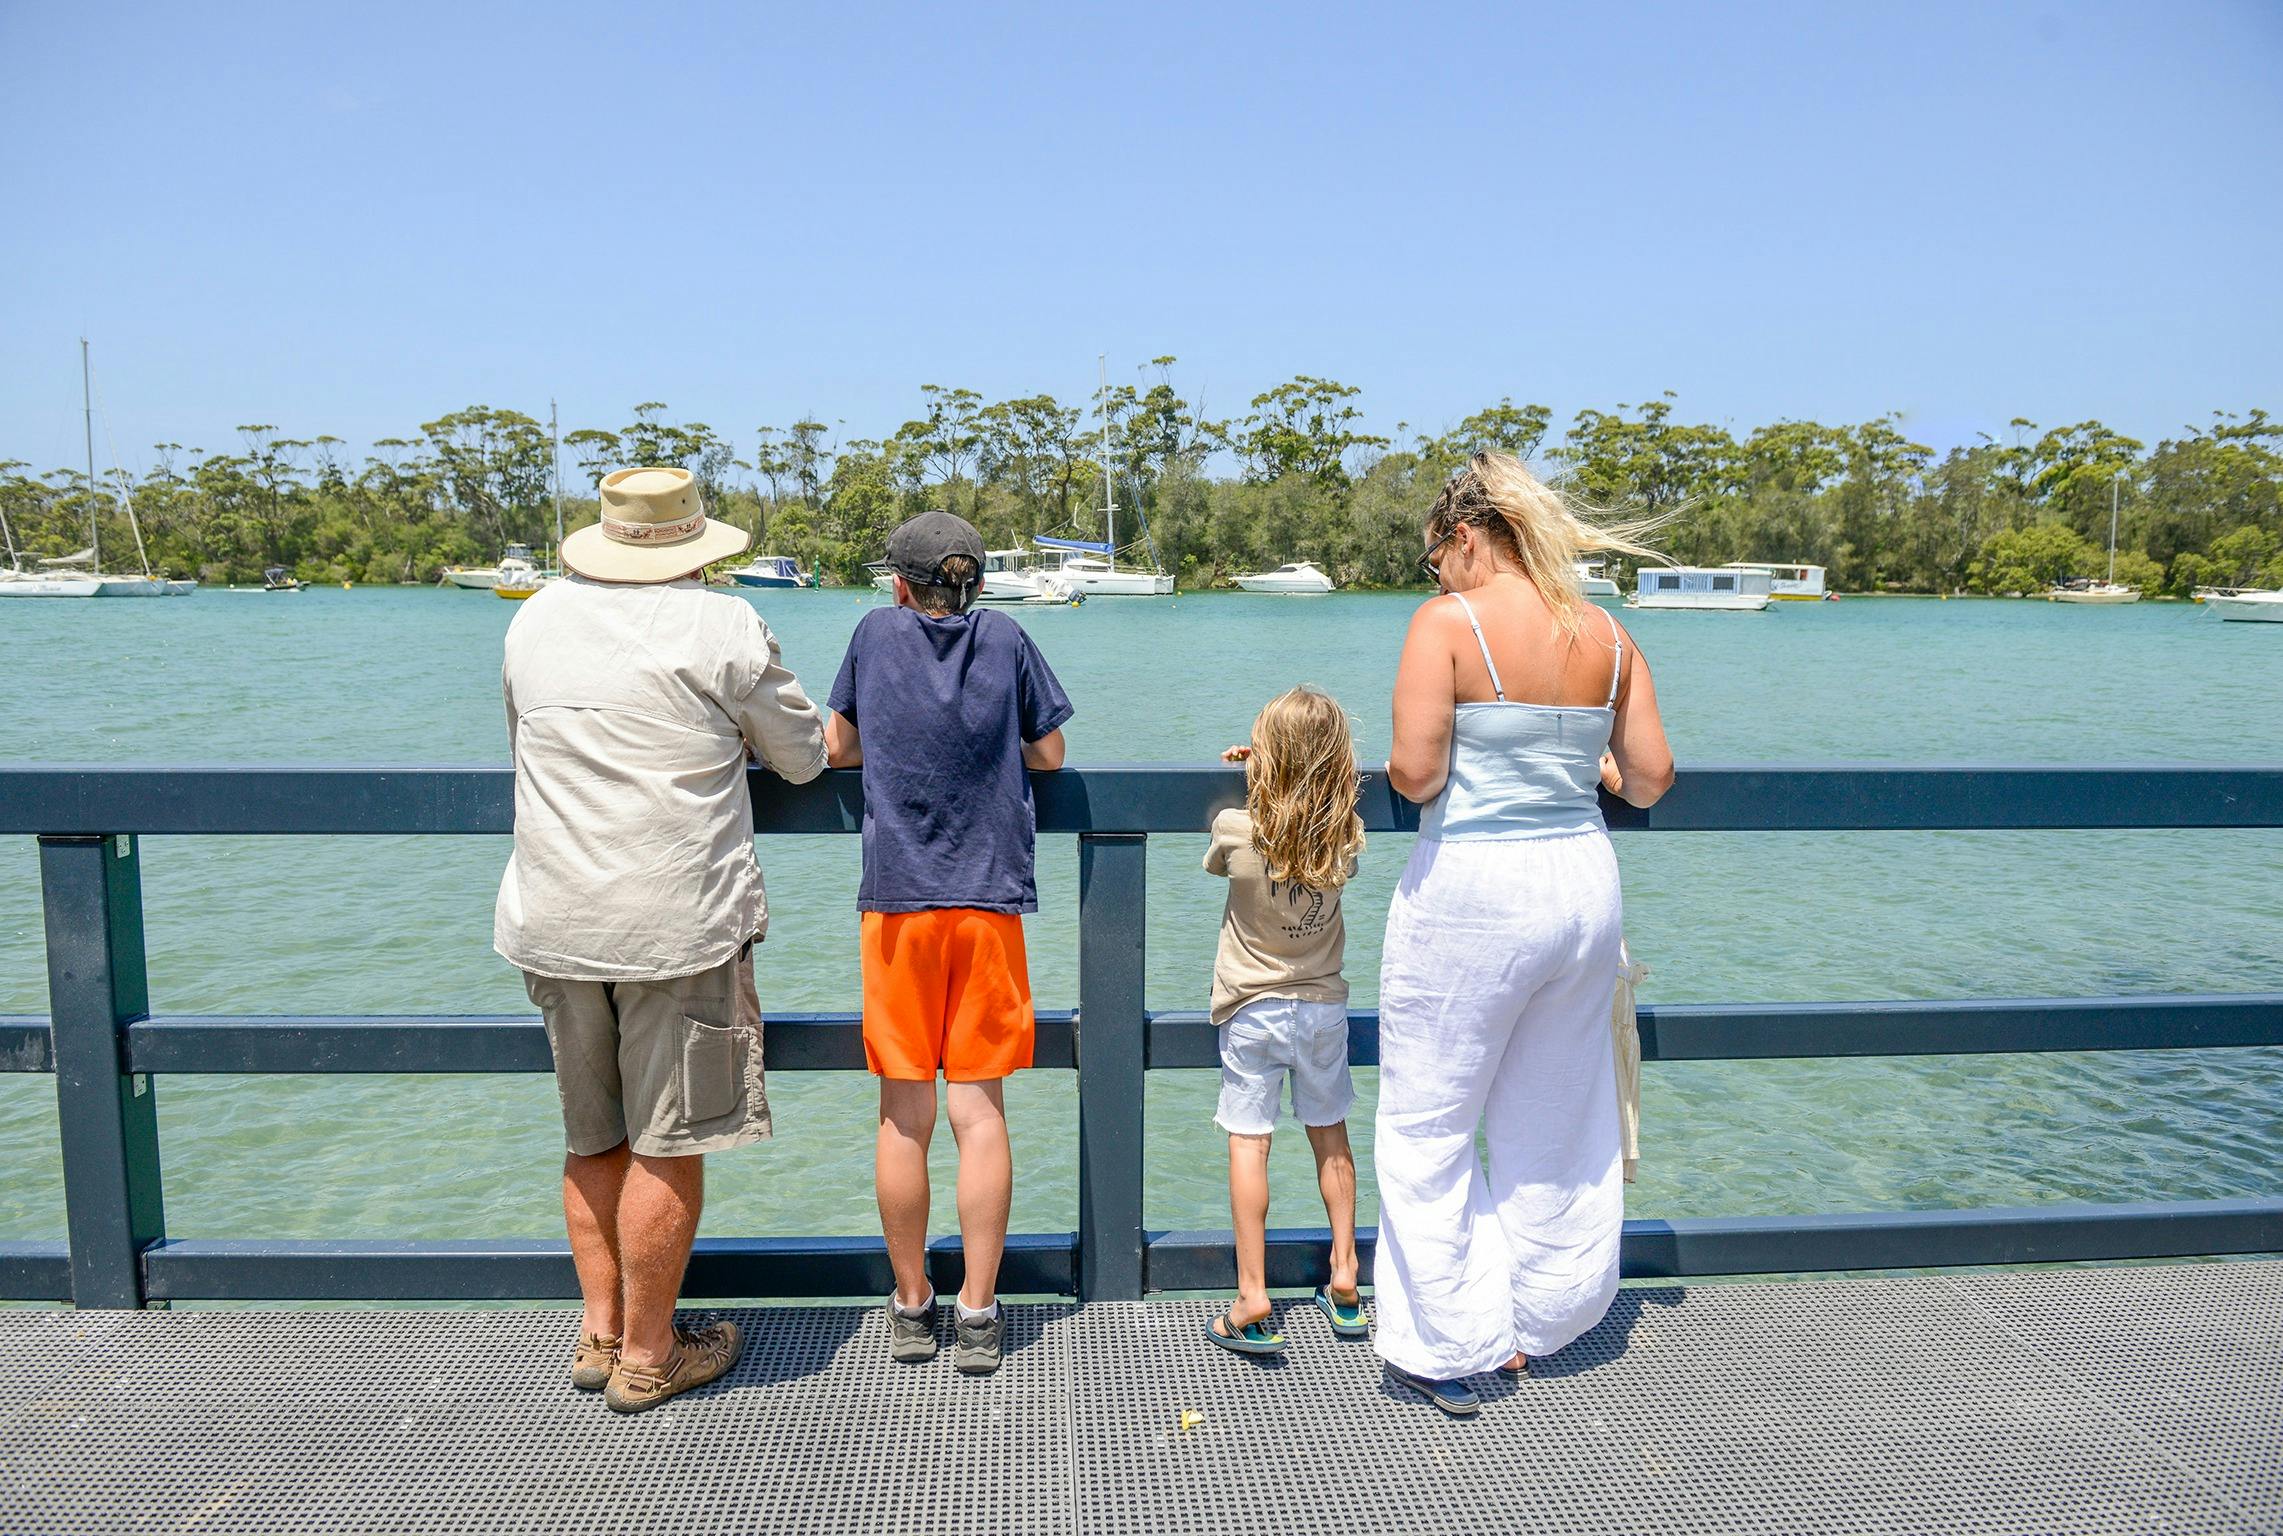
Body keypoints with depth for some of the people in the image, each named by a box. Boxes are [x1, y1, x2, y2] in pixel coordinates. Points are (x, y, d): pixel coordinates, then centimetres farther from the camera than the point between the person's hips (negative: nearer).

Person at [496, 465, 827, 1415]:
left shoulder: (534, 620, 10)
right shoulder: (722, 628, -7)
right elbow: (803, 758, 4)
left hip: (554, 924, 6)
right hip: (678, 925, -6)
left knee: (594, 1138, 18)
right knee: (667, 1144, 4)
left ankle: (599, 1332, 27)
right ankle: (646, 1358, 15)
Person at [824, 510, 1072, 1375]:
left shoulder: (877, 632, 3)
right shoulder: (1006, 640, 3)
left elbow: (838, 749, 10)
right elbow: (1049, 755, 7)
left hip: (897, 901, 0)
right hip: (989, 898, 0)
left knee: (904, 1115, 7)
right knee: (979, 1108, 4)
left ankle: (911, 1308, 18)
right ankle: (978, 1316, 8)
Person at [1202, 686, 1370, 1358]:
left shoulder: (1236, 829, -17)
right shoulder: (1346, 836, -9)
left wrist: (1252, 777, 11)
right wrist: (1279, 770, 12)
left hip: (1253, 1011, -3)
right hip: (1324, 1006, 3)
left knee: (1249, 1140, 0)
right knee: (1330, 1133, 17)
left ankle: (1252, 1300, -1)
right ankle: (1344, 1277, 24)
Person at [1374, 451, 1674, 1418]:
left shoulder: (1448, 621, -11)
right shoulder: (1606, 635, 4)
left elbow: (1414, 774, -19)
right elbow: (1653, 778, 5)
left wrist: (1436, 773, 4)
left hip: (1470, 890, -6)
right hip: (1583, 880, 6)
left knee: (1428, 1127, 10)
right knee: (1556, 1123, 21)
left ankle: (1447, 1350, 18)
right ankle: (1538, 1322, 37)